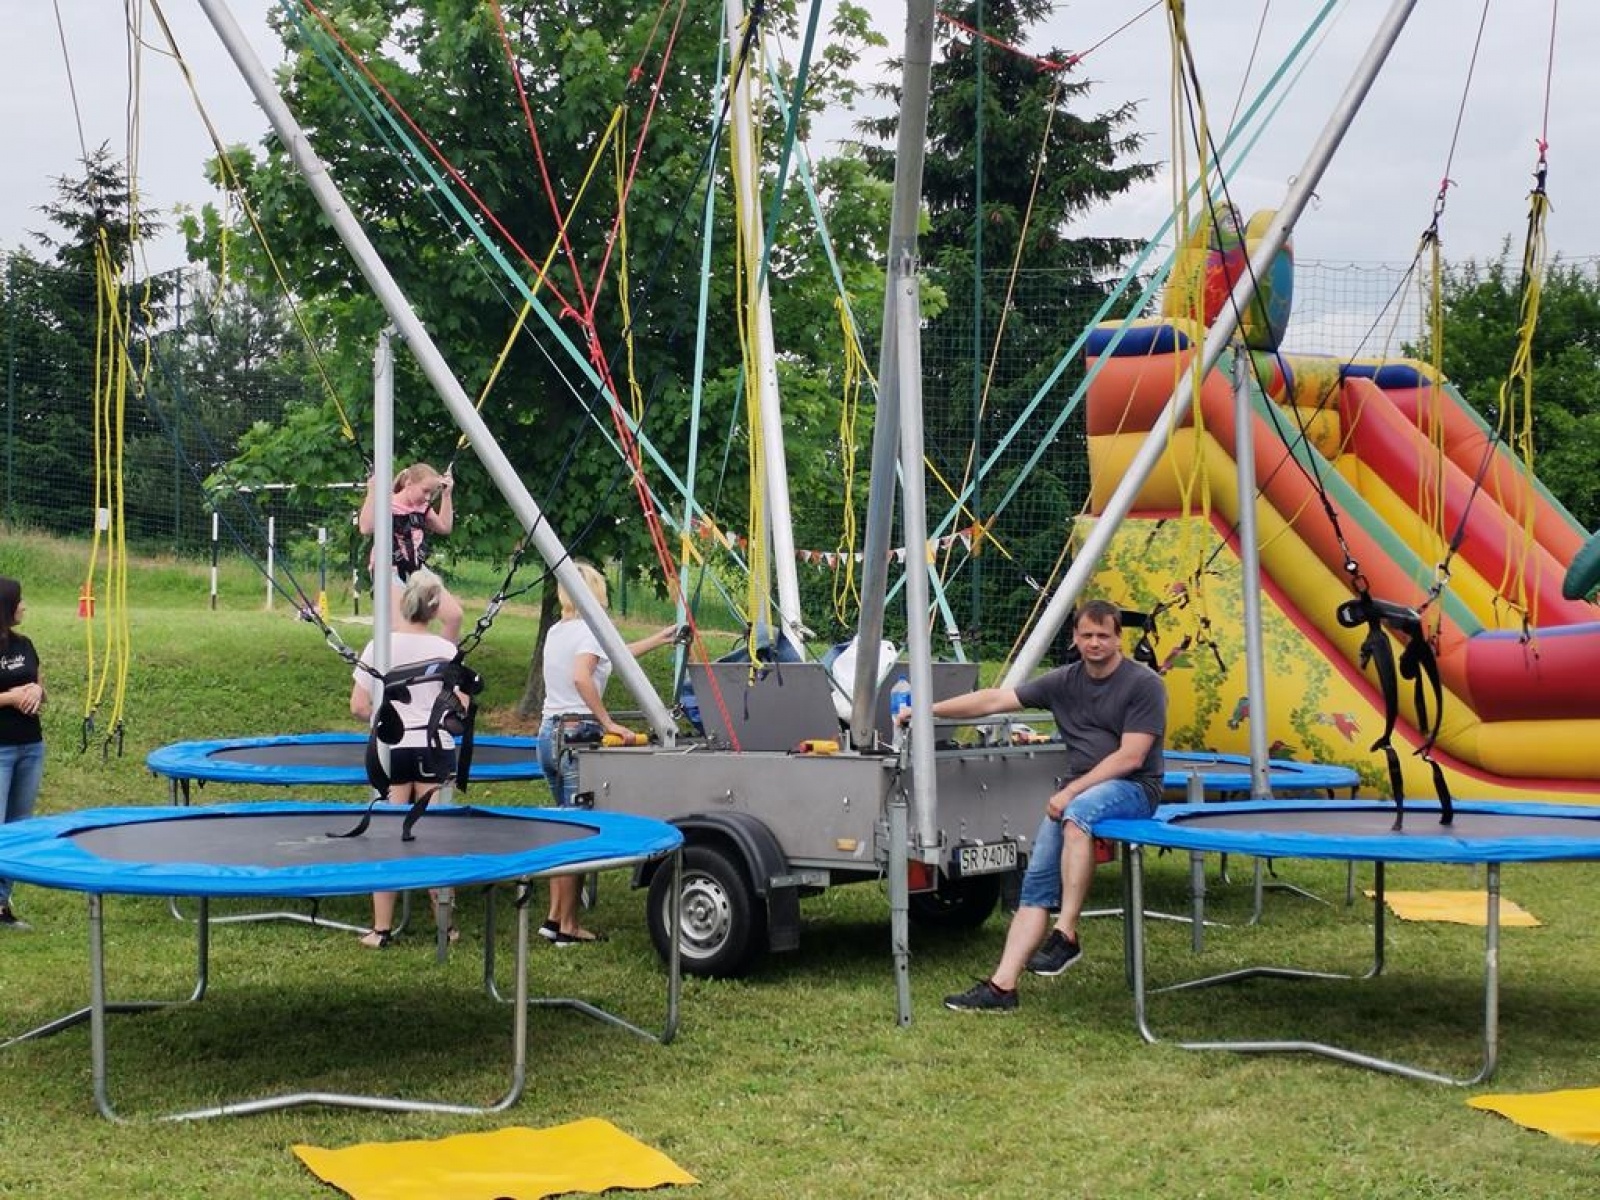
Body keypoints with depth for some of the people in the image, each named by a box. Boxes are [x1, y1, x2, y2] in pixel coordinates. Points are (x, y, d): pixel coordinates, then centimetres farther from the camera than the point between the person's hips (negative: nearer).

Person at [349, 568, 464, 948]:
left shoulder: (379, 646, -4)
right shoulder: (445, 650, -4)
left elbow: (358, 707, -4)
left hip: (390, 750, 0)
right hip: (434, 748, 0)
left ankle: (381, 928, 7)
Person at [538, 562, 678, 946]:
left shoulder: (557, 631, 15)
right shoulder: (591, 629, -11)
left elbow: (610, 655, 27)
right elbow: (581, 677, -28)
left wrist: (660, 639, 35)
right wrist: (607, 723, -22)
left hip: (549, 733, 9)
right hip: (577, 735, -9)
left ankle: (554, 918, 17)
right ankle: (568, 926, 1)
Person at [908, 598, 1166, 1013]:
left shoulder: (1143, 684, -6)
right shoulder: (1065, 682, 9)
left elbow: (1130, 757, -13)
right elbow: (995, 699, 8)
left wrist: (1072, 791, -17)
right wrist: (928, 710, 3)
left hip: (1133, 788, -6)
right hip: (1078, 790, 6)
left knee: (1077, 814, -37)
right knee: (1037, 881, -8)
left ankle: (1066, 934, -33)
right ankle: (1002, 986, -12)